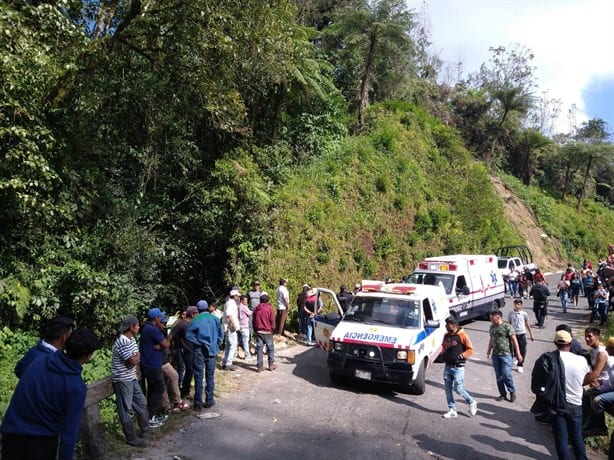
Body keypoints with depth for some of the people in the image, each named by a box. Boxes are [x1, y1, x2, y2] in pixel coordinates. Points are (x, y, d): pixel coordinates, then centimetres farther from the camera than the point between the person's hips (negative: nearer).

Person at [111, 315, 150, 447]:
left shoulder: (131, 339, 6)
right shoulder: (123, 342, -25)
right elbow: (134, 361, -23)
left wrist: (135, 358, -6)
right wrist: (137, 355, -5)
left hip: (131, 378, 10)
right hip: (122, 380, -10)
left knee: (141, 402, 18)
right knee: (126, 410, 3)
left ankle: (145, 429, 32)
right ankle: (132, 438, 14)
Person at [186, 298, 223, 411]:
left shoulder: (196, 320, -5)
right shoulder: (215, 319, 1)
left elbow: (188, 335, -14)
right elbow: (221, 335, 0)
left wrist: (198, 342, -5)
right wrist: (216, 346, 9)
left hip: (199, 351, -2)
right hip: (212, 350, 2)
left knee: (199, 376, 4)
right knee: (210, 376, 12)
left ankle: (198, 403, 7)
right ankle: (209, 400, 17)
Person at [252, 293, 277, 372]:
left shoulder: (256, 309, 7)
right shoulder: (269, 308, -7)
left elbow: (254, 321, 10)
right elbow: (272, 320, -6)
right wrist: (272, 329, 7)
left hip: (258, 331, 4)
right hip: (267, 331, -4)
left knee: (259, 348, 5)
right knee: (270, 348, 8)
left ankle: (260, 366, 5)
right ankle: (271, 365, 13)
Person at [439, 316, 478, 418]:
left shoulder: (462, 335, -10)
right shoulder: (446, 335, 9)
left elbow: (470, 349, -8)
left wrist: (462, 355, -19)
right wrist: (443, 351, 4)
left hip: (458, 367, -6)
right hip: (447, 366, 7)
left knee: (458, 388, -4)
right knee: (448, 388, 7)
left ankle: (472, 402, 22)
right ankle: (452, 410, 16)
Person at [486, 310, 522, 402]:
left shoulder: (507, 327, -10)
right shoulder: (492, 327, 9)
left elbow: (514, 340, -8)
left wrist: (518, 354, -8)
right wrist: (488, 351, 20)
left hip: (506, 354, -6)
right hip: (495, 355, 6)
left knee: (506, 375, -8)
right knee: (499, 376, 9)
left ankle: (512, 392, 14)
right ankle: (502, 394, 21)